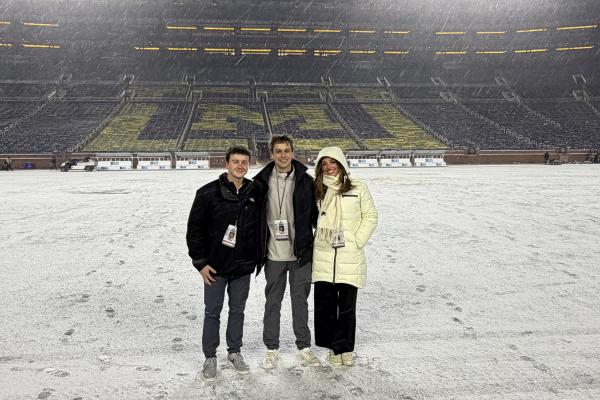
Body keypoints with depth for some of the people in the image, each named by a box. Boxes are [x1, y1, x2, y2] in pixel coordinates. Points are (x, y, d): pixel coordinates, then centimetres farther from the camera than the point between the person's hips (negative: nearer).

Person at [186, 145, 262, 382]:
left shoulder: (255, 192, 1)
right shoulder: (208, 193, -10)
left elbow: (261, 226, 12)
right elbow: (195, 229, -6)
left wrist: (257, 257, 9)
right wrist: (200, 262, -9)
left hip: (243, 266, 3)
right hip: (215, 265, -3)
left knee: (238, 310, 15)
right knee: (212, 312, 7)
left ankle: (234, 353, 31)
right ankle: (210, 358, 22)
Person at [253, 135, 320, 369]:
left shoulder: (305, 181, 0)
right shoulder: (262, 181, -1)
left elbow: (316, 213, 6)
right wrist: (257, 247, 0)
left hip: (301, 252, 0)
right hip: (273, 254, 0)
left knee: (300, 299, 11)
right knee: (273, 301, 11)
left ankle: (304, 347, 26)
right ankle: (272, 348, 25)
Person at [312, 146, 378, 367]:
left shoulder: (357, 188, 0)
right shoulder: (317, 190, 8)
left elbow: (371, 216, 2)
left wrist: (357, 241, -6)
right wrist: (314, 239, 3)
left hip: (350, 257, -2)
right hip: (323, 256, 2)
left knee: (347, 305, 4)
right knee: (324, 303, 5)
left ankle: (345, 347, 22)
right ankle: (333, 346, 22)